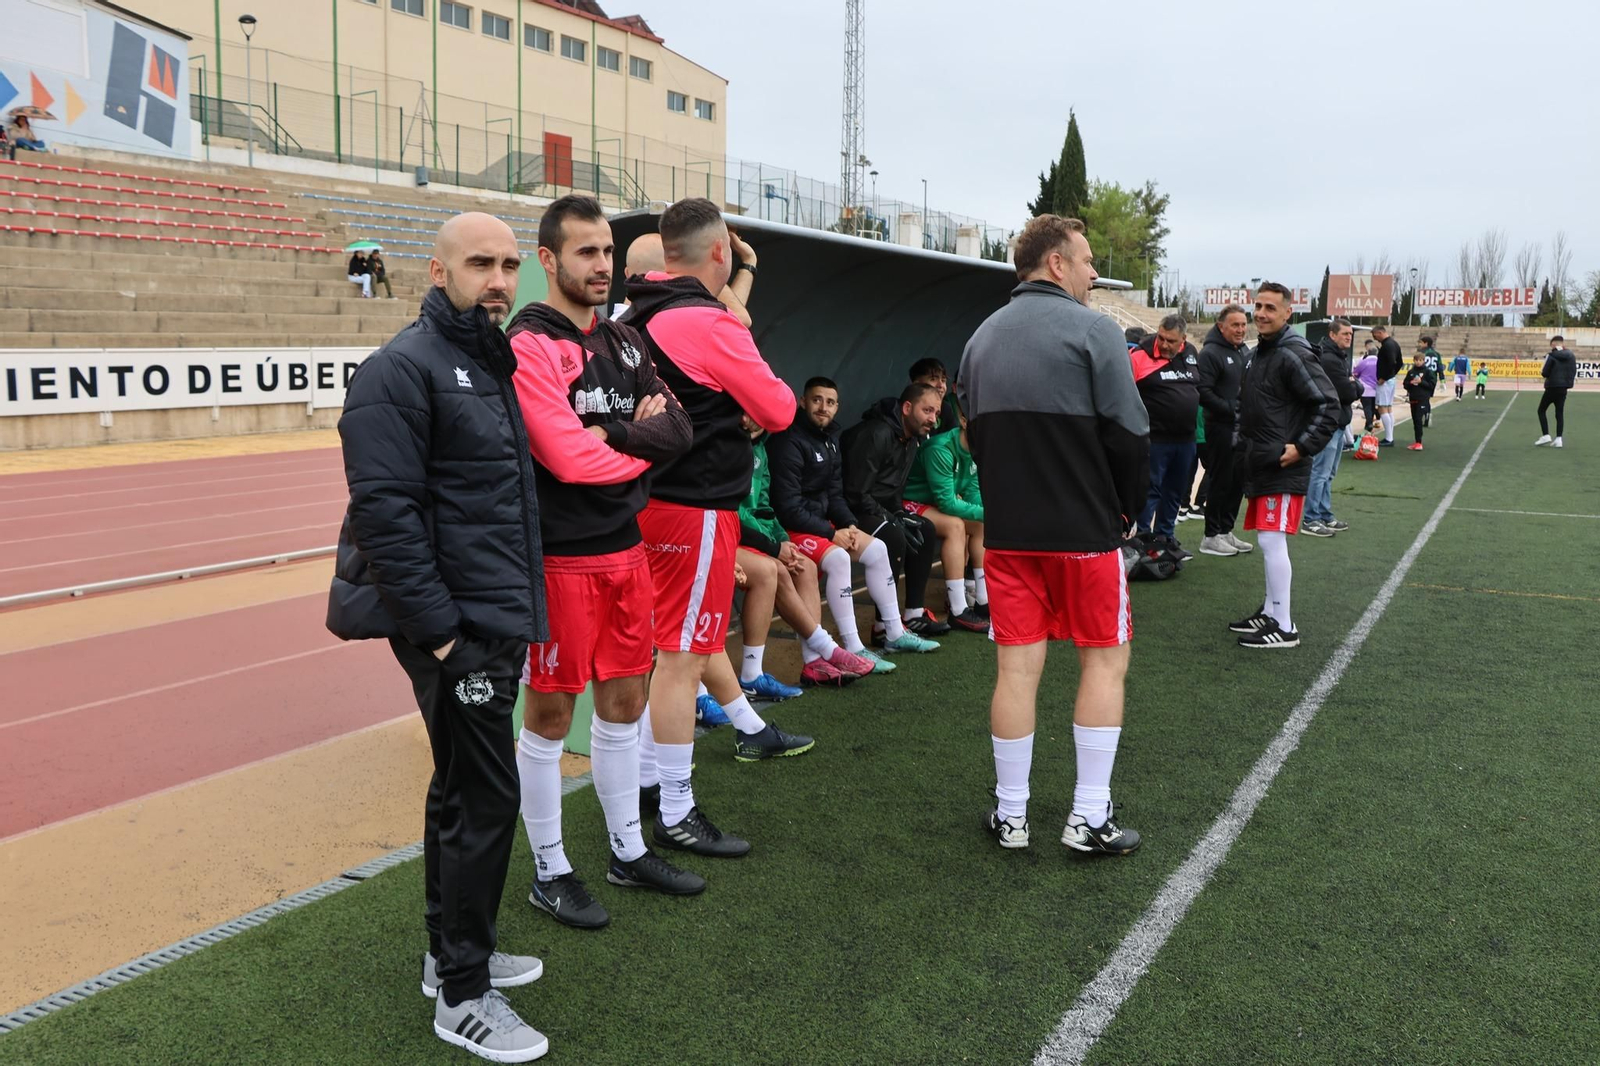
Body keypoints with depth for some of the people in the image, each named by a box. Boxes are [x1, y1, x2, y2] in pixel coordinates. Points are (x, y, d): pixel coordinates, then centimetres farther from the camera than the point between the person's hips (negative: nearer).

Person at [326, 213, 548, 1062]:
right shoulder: (403, 369, -13)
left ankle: (452, 952, 33)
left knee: (462, 790, 18)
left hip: (496, 621, 9)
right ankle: (463, 998, 11)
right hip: (455, 626, -9)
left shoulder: (490, 362, 15)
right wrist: (438, 630, -20)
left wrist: (515, 609, 15)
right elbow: (385, 511, -20)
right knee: (485, 798, -4)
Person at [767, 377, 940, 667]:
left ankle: (895, 634, 14)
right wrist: (831, 533, -17)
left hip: (820, 522, 10)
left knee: (877, 549, 5)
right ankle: (853, 648, -27)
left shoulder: (830, 440, 11)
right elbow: (788, 507, -22)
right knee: (837, 557, -31)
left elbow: (835, 495, 15)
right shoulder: (790, 442, -18)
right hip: (790, 528, -10)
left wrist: (850, 525, -3)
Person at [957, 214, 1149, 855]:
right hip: (1084, 529, -5)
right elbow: (1130, 435, -12)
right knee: (1104, 659, 8)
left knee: (1017, 667, 8)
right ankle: (1089, 818, 10)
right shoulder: (1091, 329, -9)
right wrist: (1127, 508, 3)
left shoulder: (981, 338, 10)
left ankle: (1009, 814, 15)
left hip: (1007, 530, 5)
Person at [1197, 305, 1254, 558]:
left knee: (1238, 482, 12)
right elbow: (1203, 392, -19)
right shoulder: (1210, 353, -11)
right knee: (1221, 482, -3)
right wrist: (1232, 410, -20)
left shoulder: (1246, 352, 15)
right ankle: (1211, 536, 6)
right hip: (1221, 428, -8)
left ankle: (1226, 531, 22)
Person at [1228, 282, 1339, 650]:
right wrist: (1246, 445, 17)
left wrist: (1302, 447, -19)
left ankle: (1283, 627, -4)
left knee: (1272, 541, -10)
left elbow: (1329, 406, -19)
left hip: (1283, 468, -9)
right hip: (1260, 466, 9)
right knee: (1269, 543, 14)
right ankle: (1269, 612, 23)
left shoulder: (1293, 355, -15)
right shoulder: (1259, 353, 14)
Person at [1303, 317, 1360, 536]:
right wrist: (1355, 385, 0)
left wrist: (1353, 385, -7)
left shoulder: (1341, 358, 17)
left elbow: (1356, 390, 13)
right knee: (1320, 473, -8)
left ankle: (1325, 517, 22)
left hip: (1338, 423, 11)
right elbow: (1349, 393, -19)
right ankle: (1311, 521, -4)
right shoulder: (1328, 360, -17)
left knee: (1328, 474, 15)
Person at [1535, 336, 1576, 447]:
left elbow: (1544, 373, -13)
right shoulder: (1571, 356, 6)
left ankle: (1545, 436, -2)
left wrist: (1542, 371, 7)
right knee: (1560, 413, 8)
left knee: (1541, 411, 8)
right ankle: (1558, 439, 2)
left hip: (1552, 387, -5)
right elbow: (1574, 372, 8)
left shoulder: (1551, 356, -11)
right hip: (1564, 389, 5)